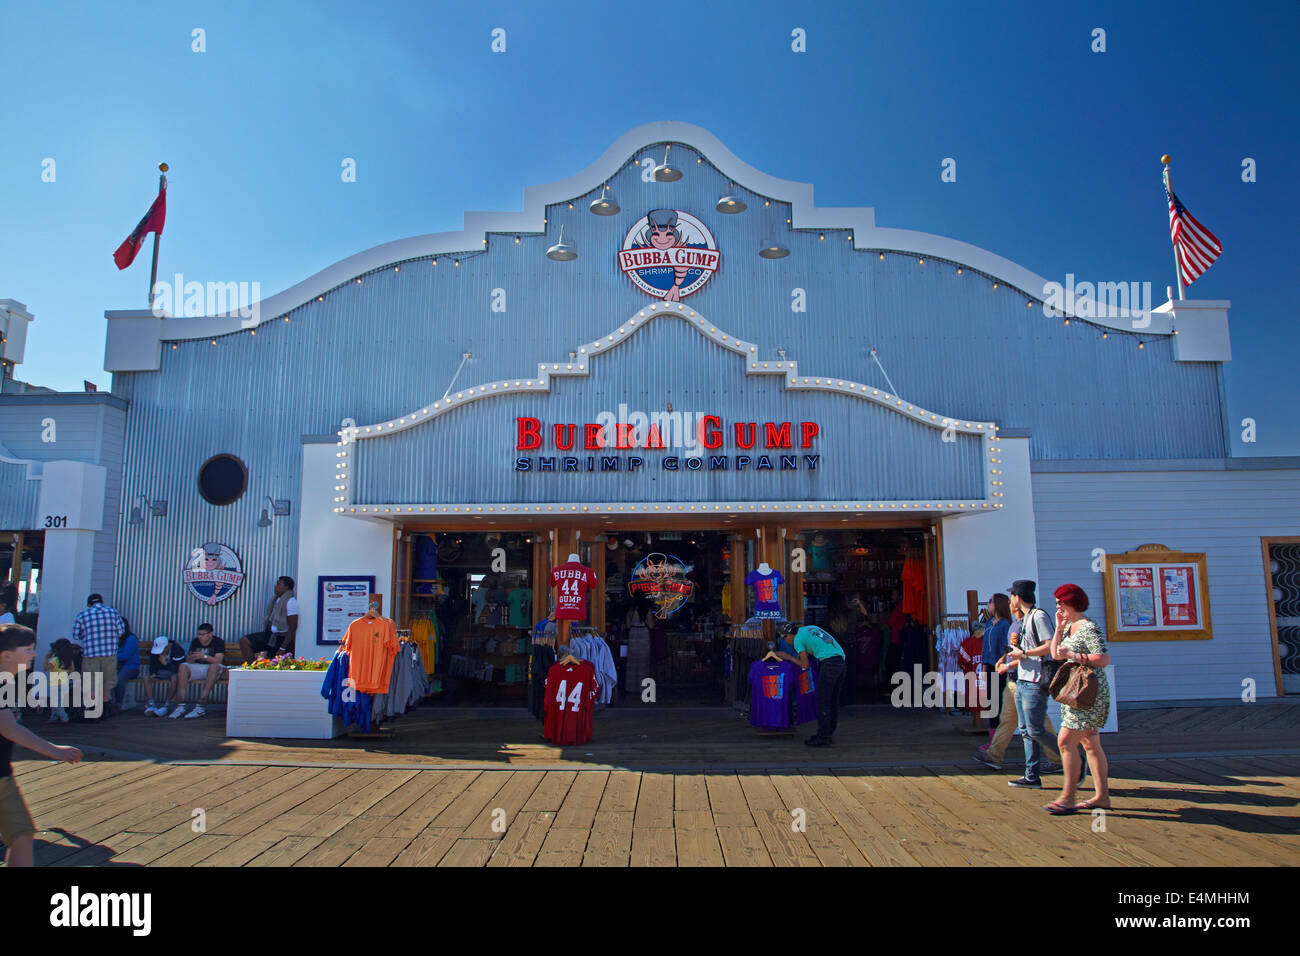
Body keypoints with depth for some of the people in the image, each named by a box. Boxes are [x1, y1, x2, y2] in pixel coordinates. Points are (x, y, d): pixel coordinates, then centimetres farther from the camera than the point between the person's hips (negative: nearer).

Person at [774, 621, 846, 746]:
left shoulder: (798, 639, 2)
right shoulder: (812, 627, 24)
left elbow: (805, 665, 1)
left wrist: (790, 658, 13)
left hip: (829, 662, -8)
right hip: (841, 660, 8)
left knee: (822, 702, -2)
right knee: (833, 700, 13)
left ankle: (823, 737, -1)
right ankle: (829, 732, 18)